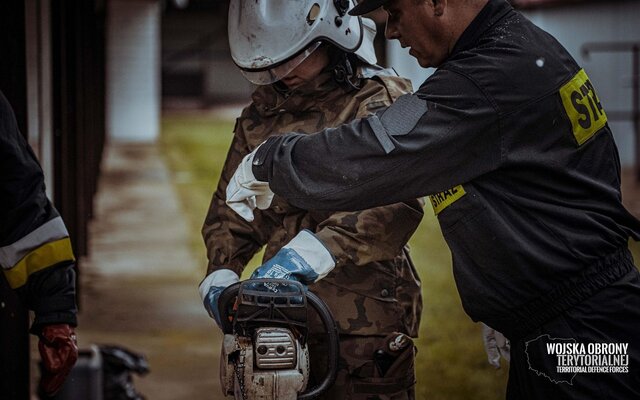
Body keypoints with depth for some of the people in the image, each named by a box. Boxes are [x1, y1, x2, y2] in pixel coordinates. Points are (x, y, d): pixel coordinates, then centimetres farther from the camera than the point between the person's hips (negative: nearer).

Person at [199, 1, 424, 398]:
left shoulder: (381, 100, -6)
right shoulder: (260, 115, 14)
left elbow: (398, 200, -22)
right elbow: (230, 207, 20)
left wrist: (316, 249, -34)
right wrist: (221, 272, 0)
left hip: (365, 325, -6)